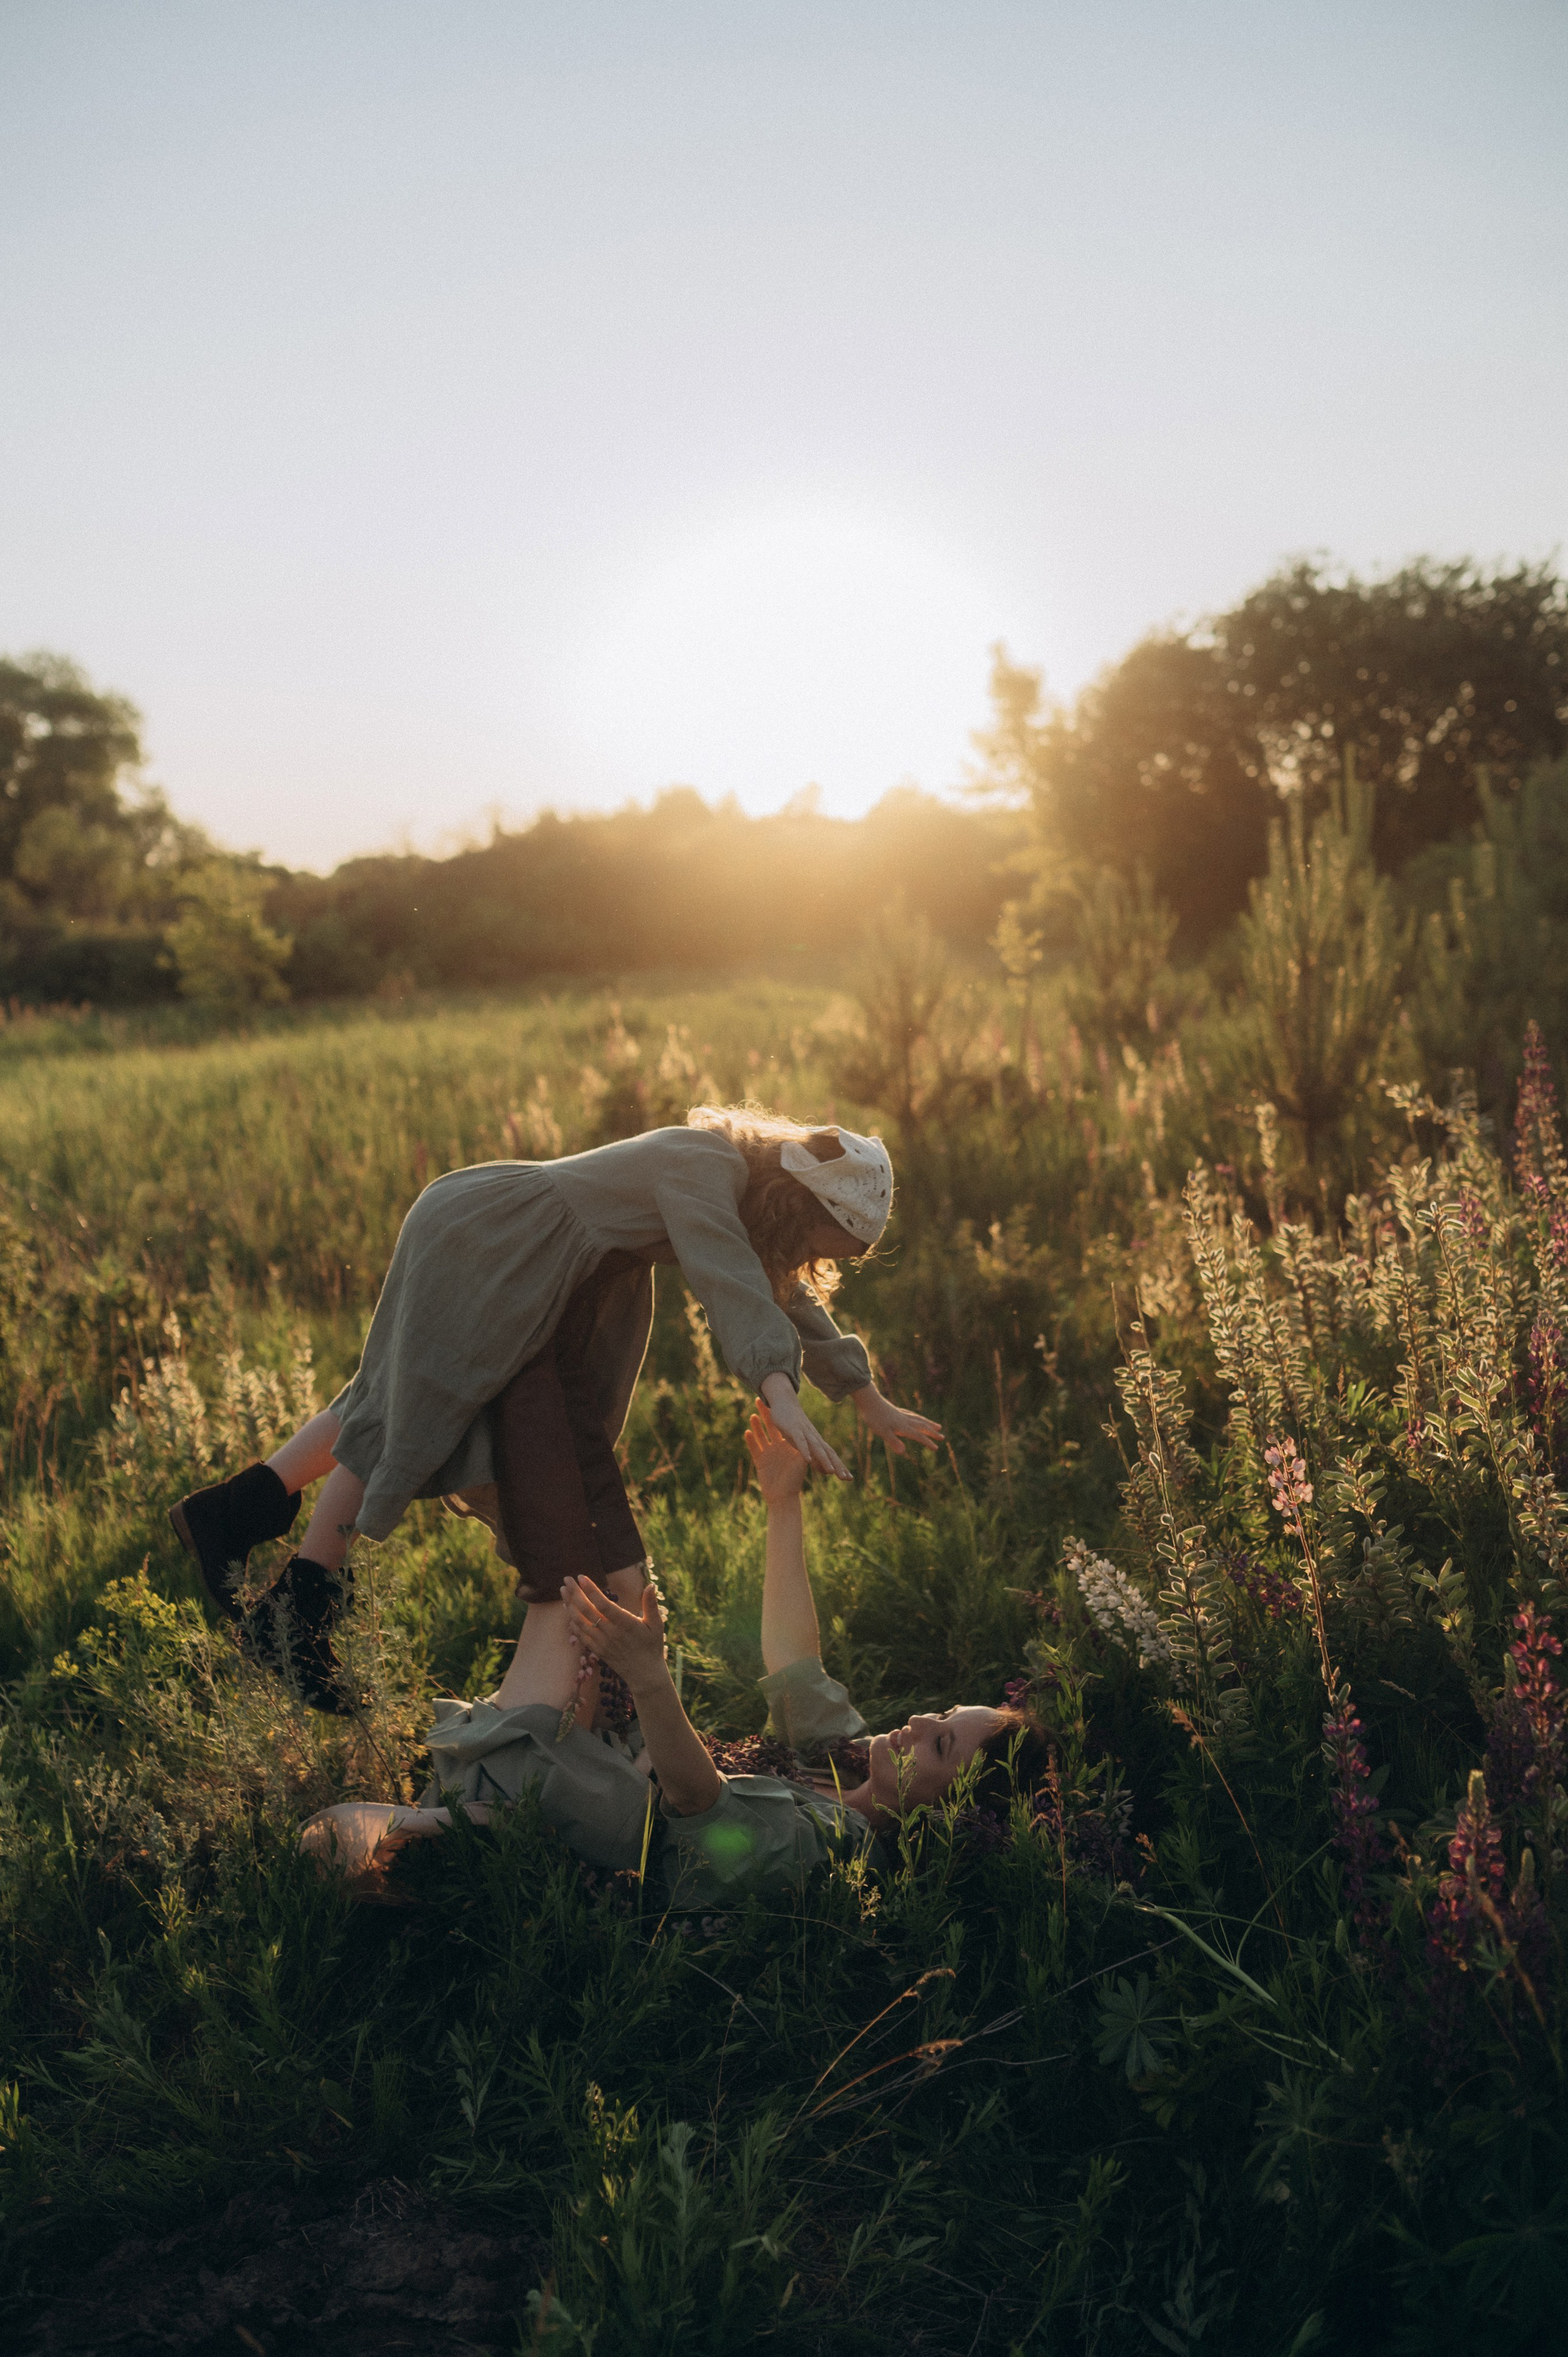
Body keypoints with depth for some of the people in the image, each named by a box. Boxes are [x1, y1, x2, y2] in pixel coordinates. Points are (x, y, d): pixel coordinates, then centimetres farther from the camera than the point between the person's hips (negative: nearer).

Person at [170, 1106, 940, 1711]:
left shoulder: (745, 1194, 5)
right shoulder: (705, 1172, -24)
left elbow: (788, 1299, 15)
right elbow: (728, 1281, -41)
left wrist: (870, 1401, 17)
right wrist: (782, 1397, -52)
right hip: (472, 1244, -9)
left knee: (397, 1399, 11)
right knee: (409, 1413, -5)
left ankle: (236, 1510, 18)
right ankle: (297, 1606, 4)